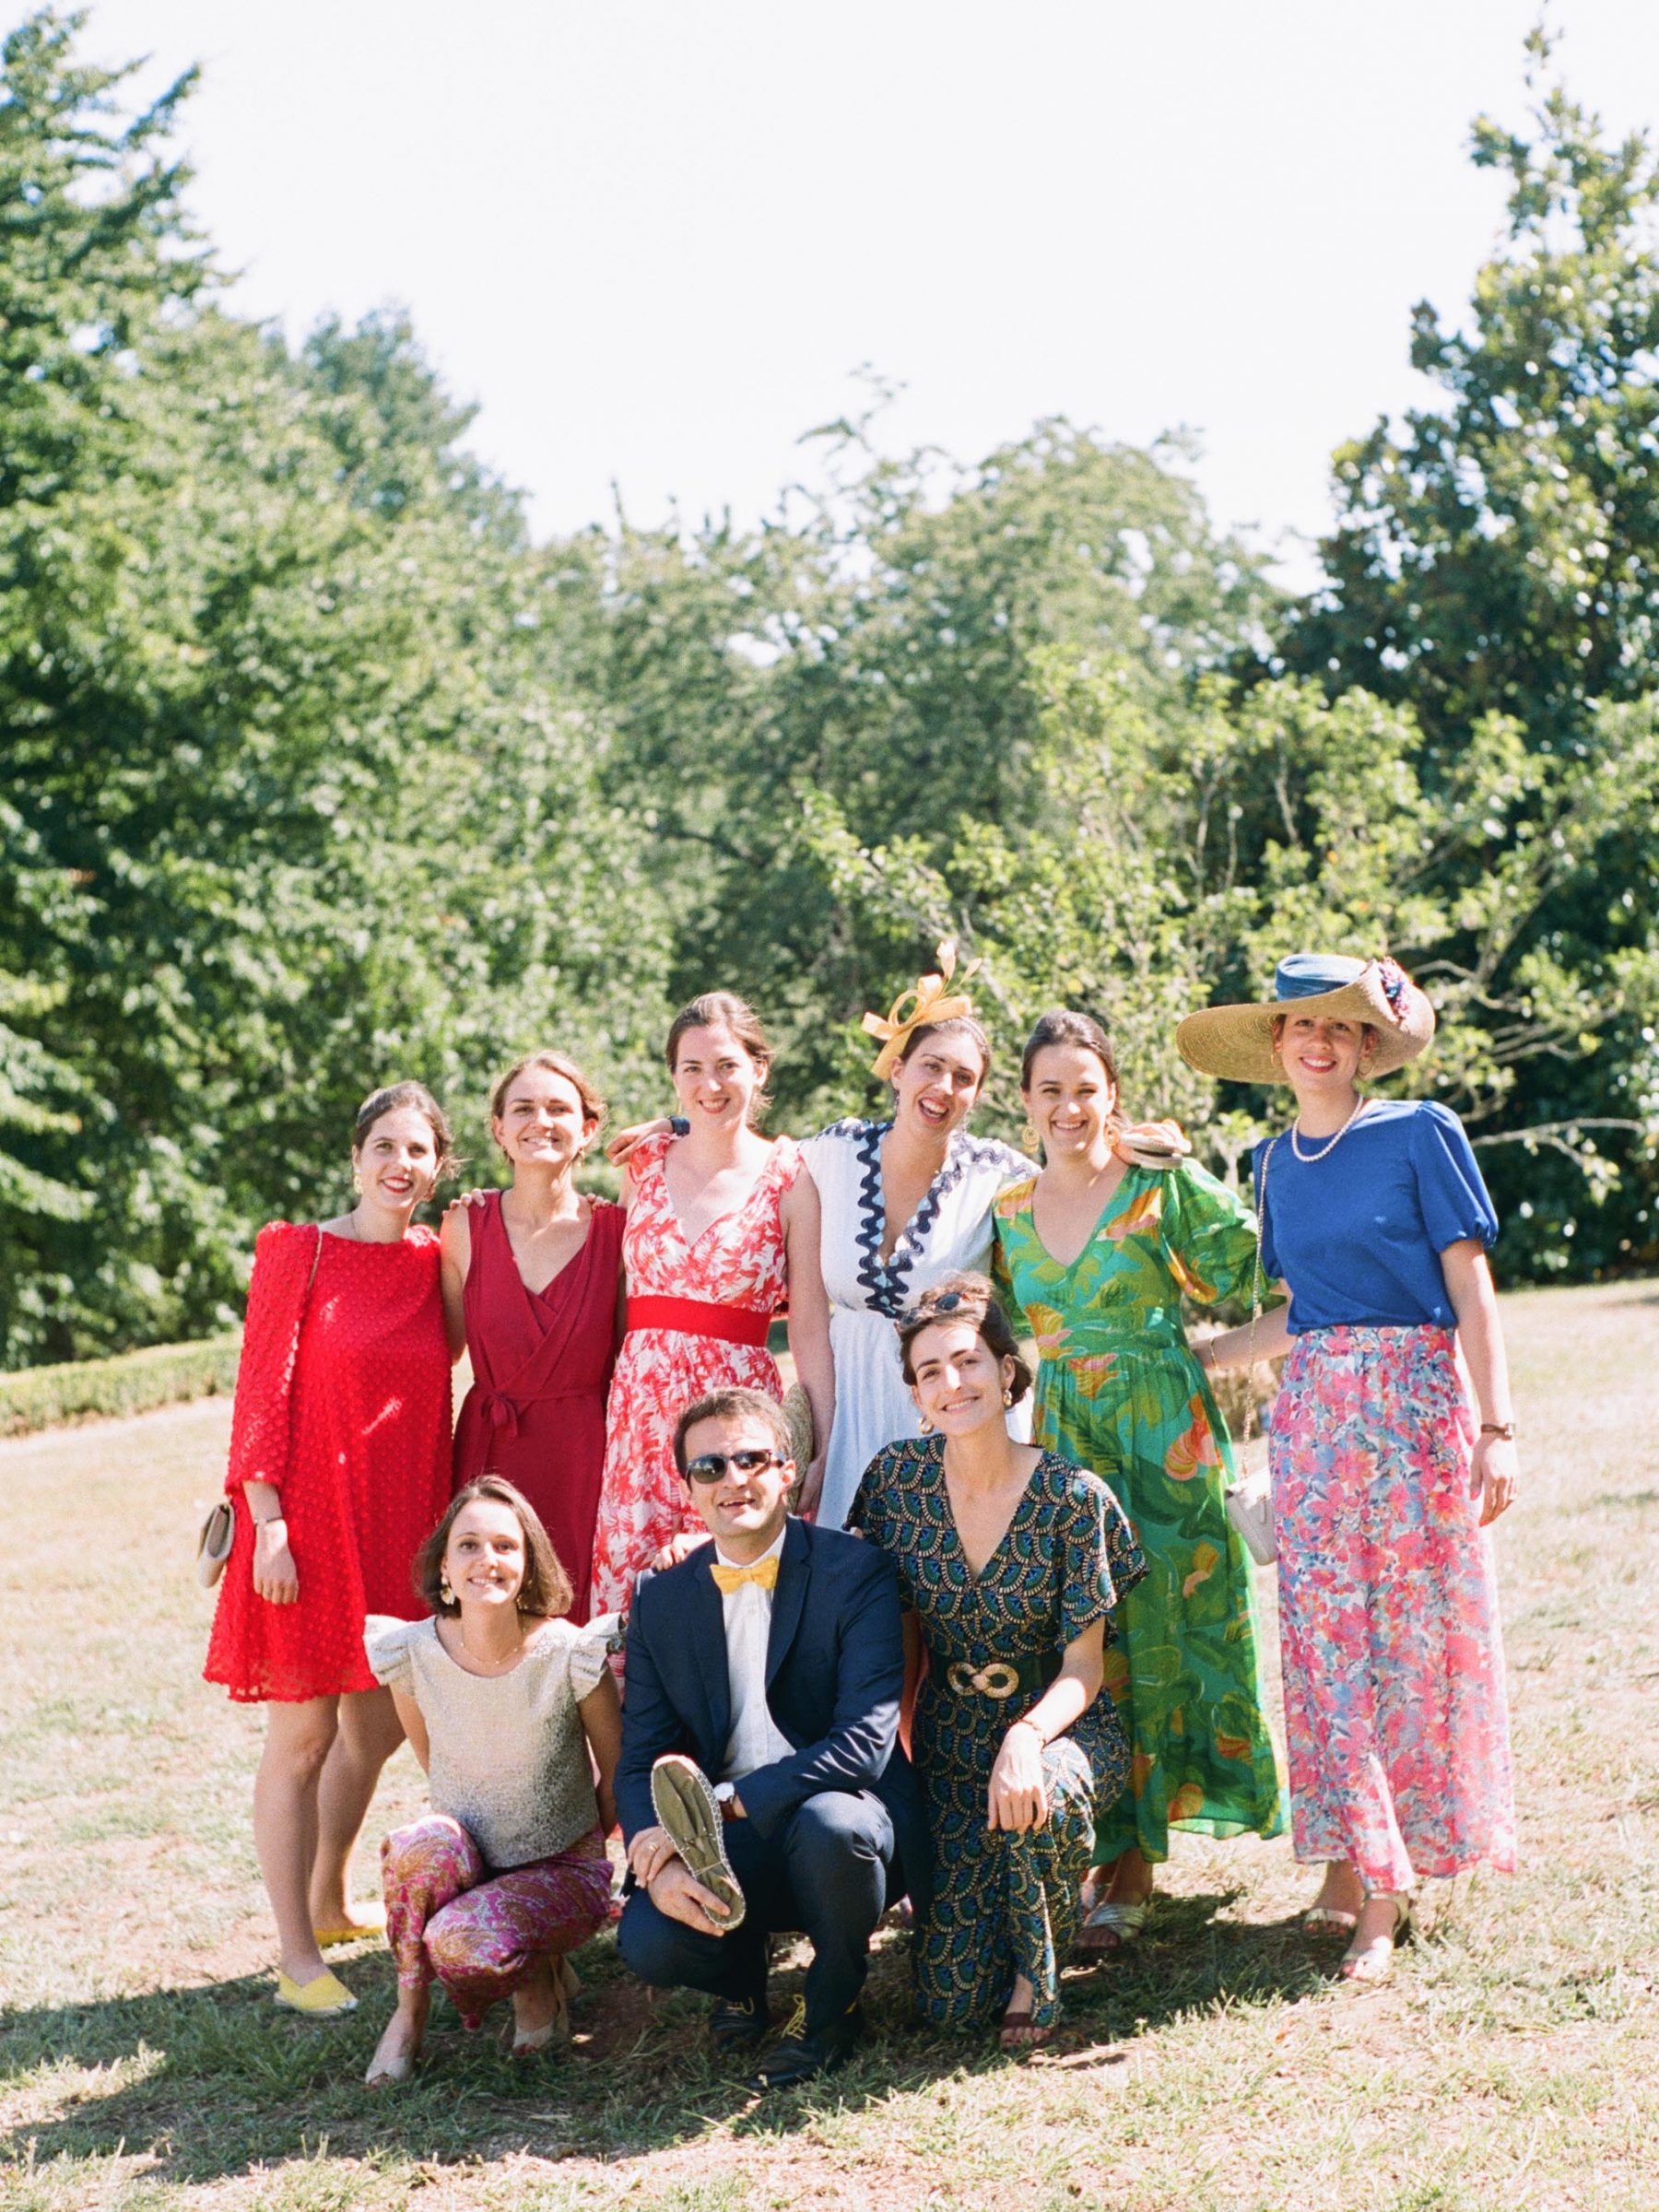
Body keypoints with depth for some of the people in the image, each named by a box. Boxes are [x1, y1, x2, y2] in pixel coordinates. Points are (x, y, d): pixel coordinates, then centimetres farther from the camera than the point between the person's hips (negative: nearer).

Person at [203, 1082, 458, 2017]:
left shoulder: (438, 1263, 7)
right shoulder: (299, 1250, -6)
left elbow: (436, 1387, 13)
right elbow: (263, 1391, -8)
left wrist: (444, 1526, 7)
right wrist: (267, 1523, -14)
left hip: (402, 1522, 6)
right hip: (312, 1519, -5)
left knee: (378, 1728, 15)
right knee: (301, 1738, -1)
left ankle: (330, 1904, 35)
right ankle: (298, 1955, 7)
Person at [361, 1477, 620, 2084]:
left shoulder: (571, 1657, -18)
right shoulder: (409, 1653, -11)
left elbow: (617, 1776, -2)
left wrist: (574, 1850, 8)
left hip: (563, 1871, -3)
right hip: (467, 1862, 3)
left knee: (460, 1943, -32)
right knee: (423, 1843, -34)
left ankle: (540, 1976, 4)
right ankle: (410, 2011, -9)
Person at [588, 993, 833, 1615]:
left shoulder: (789, 1179, -2)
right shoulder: (643, 1163, 8)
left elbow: (810, 1330, -2)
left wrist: (824, 1451, -7)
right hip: (640, 1406, 3)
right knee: (631, 1606, 0)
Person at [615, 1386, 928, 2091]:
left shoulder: (853, 1572, -9)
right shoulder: (662, 1602, 5)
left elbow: (866, 1741, -20)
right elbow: (639, 1762, 2)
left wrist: (721, 1804, -28)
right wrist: (659, 1862, -20)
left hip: (843, 1822, -2)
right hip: (724, 1851, 2)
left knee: (828, 1821, -38)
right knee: (648, 1940, -28)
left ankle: (832, 2007, -7)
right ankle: (742, 1976, 10)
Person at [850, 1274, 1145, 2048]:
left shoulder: (1073, 1498, -15)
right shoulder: (895, 1479, -7)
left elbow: (1083, 1666, -14)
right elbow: (902, 1638, 4)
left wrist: (1026, 1737, -31)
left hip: (1061, 1725, -2)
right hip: (949, 1740, 2)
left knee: (1037, 1798, -40)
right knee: (952, 2000, -10)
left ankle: (1040, 1966, -9)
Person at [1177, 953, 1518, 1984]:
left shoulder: (1420, 1133, -3)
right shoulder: (1277, 1162, 12)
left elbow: (1470, 1284, -5)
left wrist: (1496, 1427, -11)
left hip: (1414, 1399, -4)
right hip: (1311, 1408, 4)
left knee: (1413, 1630, -1)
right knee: (1324, 1637, 0)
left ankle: (1374, 1866, 12)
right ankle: (1362, 1877, 5)